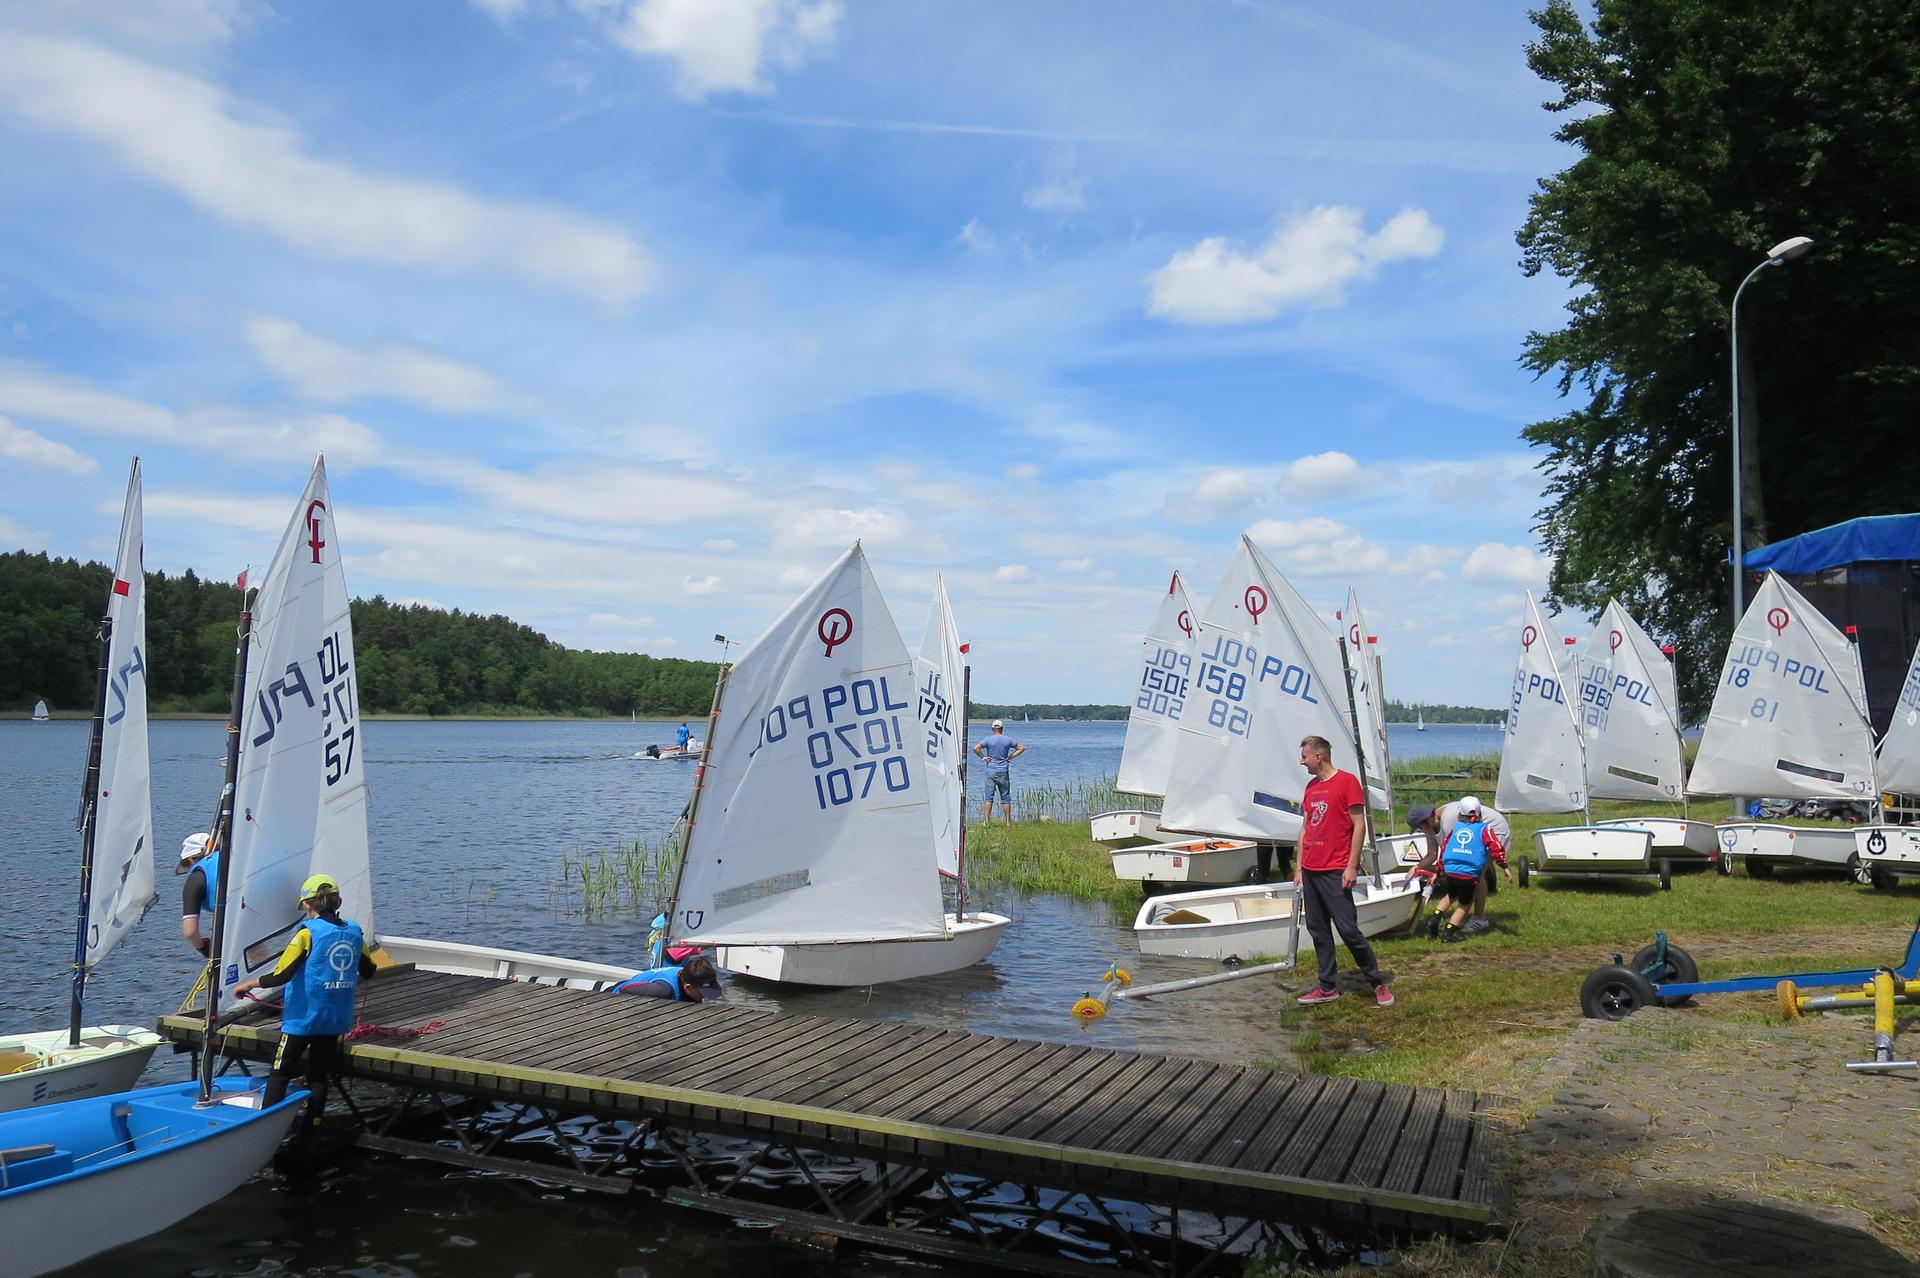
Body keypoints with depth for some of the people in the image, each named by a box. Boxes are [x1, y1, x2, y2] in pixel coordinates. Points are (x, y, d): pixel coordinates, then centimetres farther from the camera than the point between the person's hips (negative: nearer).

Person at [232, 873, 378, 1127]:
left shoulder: (307, 932, -14)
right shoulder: (354, 930, 2)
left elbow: (281, 975, -18)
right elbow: (369, 971, 14)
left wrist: (249, 983, -2)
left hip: (303, 1018, -5)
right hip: (336, 1019, 5)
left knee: (279, 1074, 7)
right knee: (318, 1076, 14)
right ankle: (313, 1127, 16)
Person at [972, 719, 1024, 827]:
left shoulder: (988, 740, -3)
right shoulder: (1008, 740, 2)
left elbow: (975, 748, -14)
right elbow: (1022, 748, 8)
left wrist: (984, 757, -2)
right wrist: (1011, 757, 7)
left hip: (991, 771, -1)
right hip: (1003, 771, 1)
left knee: (989, 797, 1)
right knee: (1005, 797, 7)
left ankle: (987, 821, -4)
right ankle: (1008, 821, 9)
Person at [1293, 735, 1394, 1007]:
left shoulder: (1347, 781, -7)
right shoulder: (1311, 786, 14)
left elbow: (1359, 825, -10)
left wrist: (1352, 866, -14)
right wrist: (1299, 867, 14)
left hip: (1335, 872, -7)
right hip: (1310, 870, 7)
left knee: (1348, 929, -7)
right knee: (1318, 931, 9)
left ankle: (1378, 983, 8)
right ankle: (1327, 987, 16)